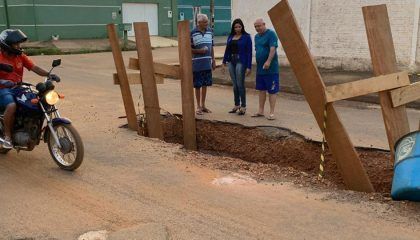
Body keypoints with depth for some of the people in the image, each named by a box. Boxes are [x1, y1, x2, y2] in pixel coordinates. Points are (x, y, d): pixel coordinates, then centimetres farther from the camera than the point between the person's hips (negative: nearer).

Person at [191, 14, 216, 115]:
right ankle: (198, 106, 15)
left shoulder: (210, 31, 6)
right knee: (197, 85, 3)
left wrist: (213, 60, 12)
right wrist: (199, 51, -19)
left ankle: (203, 105, 24)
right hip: (197, 64, -5)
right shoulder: (192, 33, -10)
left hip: (207, 63, 5)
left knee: (205, 84, 12)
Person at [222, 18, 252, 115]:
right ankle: (237, 105, 20)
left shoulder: (246, 37, -4)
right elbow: (227, 50, 15)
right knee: (235, 85, 10)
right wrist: (224, 62, 10)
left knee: (240, 85, -6)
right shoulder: (230, 37, 11)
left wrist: (249, 67, -11)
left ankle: (243, 106, 3)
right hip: (231, 62, 5)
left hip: (241, 62, -5)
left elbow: (249, 52, -6)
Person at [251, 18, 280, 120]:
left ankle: (271, 113, 2)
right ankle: (260, 111, 23)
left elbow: (273, 49, -20)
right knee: (261, 89, 13)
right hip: (260, 68, 8)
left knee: (272, 91, -2)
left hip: (271, 69, -8)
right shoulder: (257, 36, 15)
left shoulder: (271, 34, -10)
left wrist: (268, 61, -30)